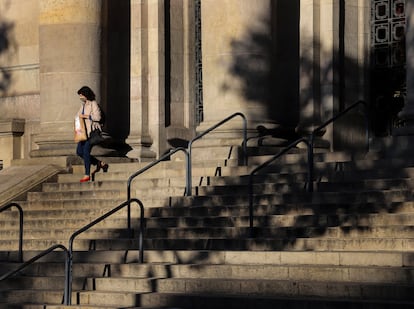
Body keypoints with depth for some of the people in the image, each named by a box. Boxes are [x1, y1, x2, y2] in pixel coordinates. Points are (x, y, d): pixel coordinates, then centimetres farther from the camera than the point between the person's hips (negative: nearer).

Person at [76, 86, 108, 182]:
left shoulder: (93, 104, -9)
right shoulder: (83, 105, 16)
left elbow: (97, 117, -19)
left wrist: (85, 116, -19)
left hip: (91, 131, -9)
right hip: (84, 132, 9)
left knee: (86, 151, -11)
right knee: (79, 151, 5)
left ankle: (87, 174, -5)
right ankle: (100, 164, 16)